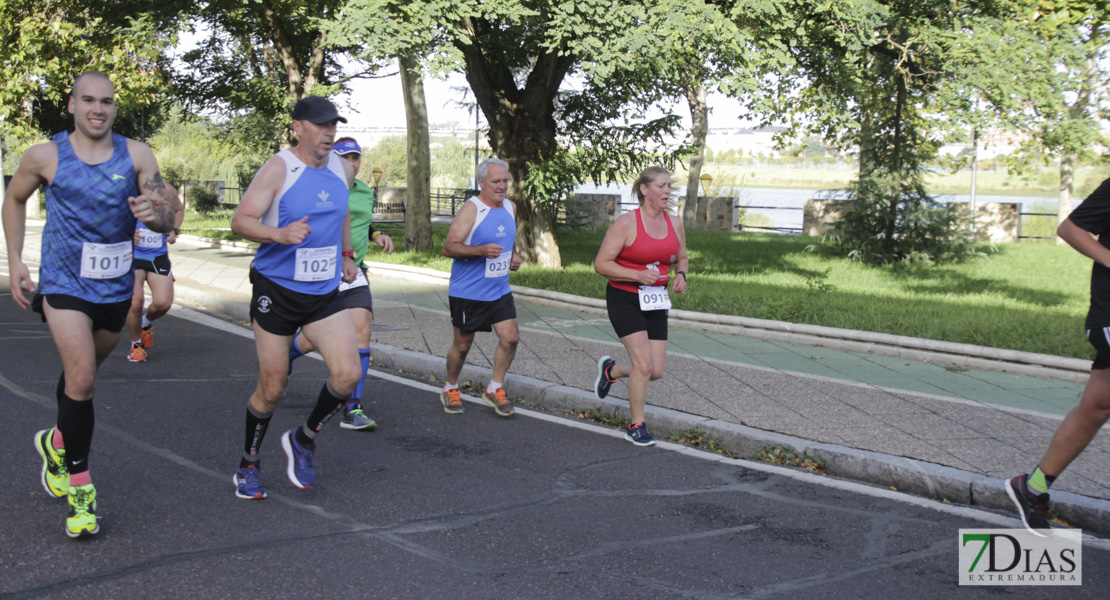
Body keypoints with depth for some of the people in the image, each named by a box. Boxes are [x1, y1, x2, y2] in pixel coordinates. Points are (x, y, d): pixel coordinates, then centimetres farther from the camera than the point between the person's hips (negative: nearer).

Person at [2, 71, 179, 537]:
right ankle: (79, 489, -4)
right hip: (63, 284, -3)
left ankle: (57, 442, 50)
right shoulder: (45, 156, -7)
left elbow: (167, 221, -9)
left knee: (81, 374, 22)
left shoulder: (136, 155, -5)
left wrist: (157, 214, -34)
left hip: (115, 287, 3)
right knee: (82, 380, -17)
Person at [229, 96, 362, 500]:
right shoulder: (278, 168, -11)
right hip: (276, 289, -4)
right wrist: (280, 234, -33)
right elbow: (240, 221, -17)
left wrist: (347, 255, 27)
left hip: (325, 292, 5)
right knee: (271, 389, 2)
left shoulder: (343, 170, 7)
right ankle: (248, 467, 26)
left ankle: (303, 440, 15)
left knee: (347, 374, -12)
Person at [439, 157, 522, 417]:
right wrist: (482, 250, -32)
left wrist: (513, 256, 6)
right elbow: (448, 248, -19)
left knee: (510, 337, -5)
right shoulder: (470, 210, -15)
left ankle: (494, 389, 12)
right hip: (467, 292, -6)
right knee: (462, 344, 7)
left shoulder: (510, 207, 8)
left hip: (499, 291, 6)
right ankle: (450, 390, 29)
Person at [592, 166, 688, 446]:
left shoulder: (675, 225, 5)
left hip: (655, 302, 6)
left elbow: (681, 258, 21)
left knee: (656, 371, 3)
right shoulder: (626, 223, -13)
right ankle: (636, 427, 4)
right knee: (643, 364, -15)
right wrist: (638, 276, -23)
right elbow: (601, 264, -14)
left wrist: (680, 275, -2)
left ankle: (610, 370, 34)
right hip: (624, 299, -6)